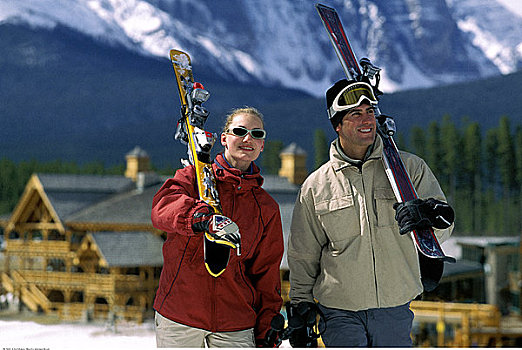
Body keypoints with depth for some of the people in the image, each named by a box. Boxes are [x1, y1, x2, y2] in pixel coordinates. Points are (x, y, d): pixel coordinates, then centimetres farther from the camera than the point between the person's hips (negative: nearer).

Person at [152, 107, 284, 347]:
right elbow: (163, 206, -18)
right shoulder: (194, 177, 4)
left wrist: (267, 332, 9)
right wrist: (195, 215, -40)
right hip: (177, 317, -1)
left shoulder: (267, 209, 12)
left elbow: (266, 275, 15)